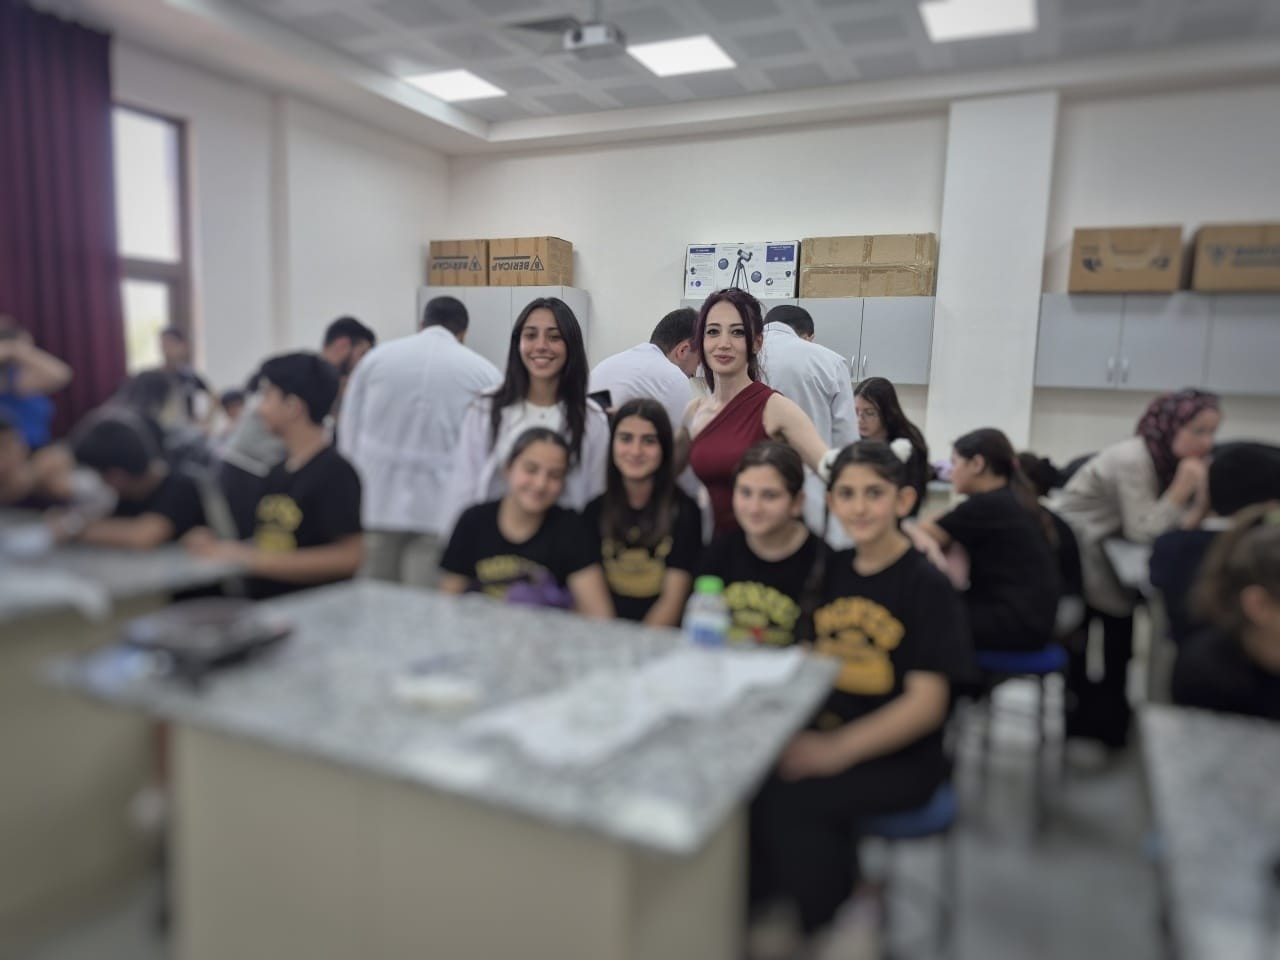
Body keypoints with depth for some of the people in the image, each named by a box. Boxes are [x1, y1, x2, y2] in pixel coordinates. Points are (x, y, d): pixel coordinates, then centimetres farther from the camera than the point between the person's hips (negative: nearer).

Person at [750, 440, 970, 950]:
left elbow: (926, 704, -14)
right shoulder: (832, 571, 7)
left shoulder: (928, 586, -9)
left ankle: (827, 929, -2)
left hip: (901, 759, -5)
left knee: (789, 800, -28)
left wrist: (836, 750, -24)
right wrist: (802, 730, -8)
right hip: (826, 737, 5)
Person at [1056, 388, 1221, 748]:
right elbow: (1142, 532, -27)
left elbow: (1180, 525, -4)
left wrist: (1202, 493, -19)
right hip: (1072, 550, -8)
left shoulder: (1166, 459, 0)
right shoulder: (1133, 459, -24)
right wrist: (1183, 488, -28)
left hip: (1097, 551, 8)